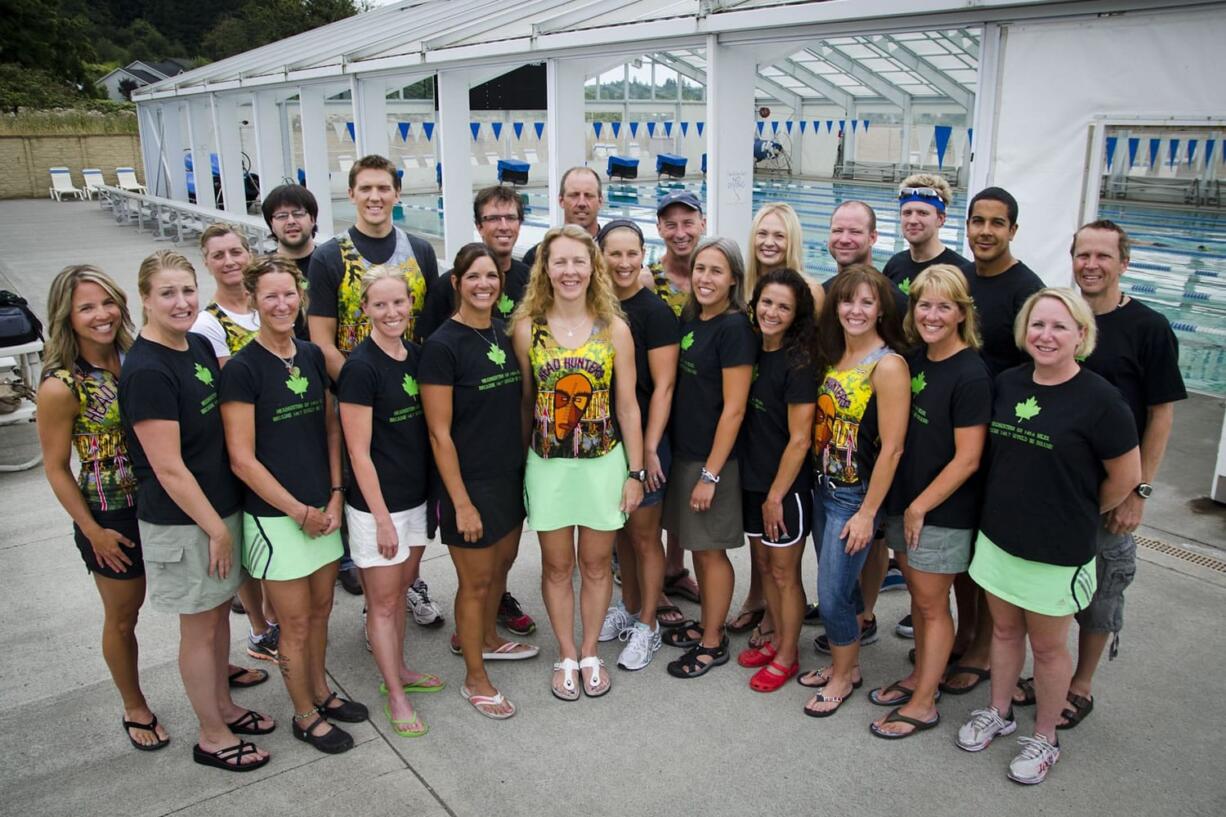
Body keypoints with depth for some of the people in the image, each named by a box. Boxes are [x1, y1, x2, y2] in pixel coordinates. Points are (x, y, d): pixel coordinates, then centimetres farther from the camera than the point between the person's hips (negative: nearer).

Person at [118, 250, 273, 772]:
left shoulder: (199, 346, 3)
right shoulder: (145, 371, -22)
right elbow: (168, 468, -22)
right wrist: (215, 528, -16)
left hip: (221, 505, 8)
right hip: (182, 522, -7)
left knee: (220, 612, 21)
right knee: (199, 628, 8)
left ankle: (224, 706, 40)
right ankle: (212, 737, 26)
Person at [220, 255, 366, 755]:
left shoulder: (312, 356, 4)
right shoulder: (242, 369, -14)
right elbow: (242, 459, -15)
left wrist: (335, 496, -1)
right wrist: (299, 511, -13)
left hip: (323, 509, 6)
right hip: (275, 517, -6)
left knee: (321, 609, 19)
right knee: (296, 623, 8)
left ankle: (321, 692, 39)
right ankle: (305, 716, 27)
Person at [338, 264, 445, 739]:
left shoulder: (416, 355, 3)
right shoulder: (360, 367, -17)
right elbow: (359, 453, -16)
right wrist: (382, 517, -16)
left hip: (416, 497, 7)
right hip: (375, 505, -6)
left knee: (401, 590, 20)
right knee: (383, 601, 7)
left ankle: (398, 672, 37)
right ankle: (395, 697, 20)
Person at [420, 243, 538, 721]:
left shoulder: (504, 335, 5)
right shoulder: (442, 346, -16)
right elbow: (440, 433, -17)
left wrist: (523, 462, 11)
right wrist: (461, 502, -17)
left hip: (510, 474, 7)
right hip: (469, 482, -7)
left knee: (502, 563, 23)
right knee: (476, 581, 7)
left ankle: (485, 639, 47)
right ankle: (475, 680, 25)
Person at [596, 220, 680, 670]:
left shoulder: (654, 311, -12)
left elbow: (662, 386, -14)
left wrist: (649, 449, -17)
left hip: (642, 441, -5)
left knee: (644, 535, 6)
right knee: (621, 529, 18)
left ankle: (648, 625, 21)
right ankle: (629, 608, 35)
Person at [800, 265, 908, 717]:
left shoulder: (888, 365, -18)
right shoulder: (832, 357, 5)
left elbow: (891, 448, -19)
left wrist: (867, 513, -17)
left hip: (856, 496, -7)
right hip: (824, 487, 7)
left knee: (832, 595, 0)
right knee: (842, 583, 19)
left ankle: (844, 676, 24)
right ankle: (843, 663, 38)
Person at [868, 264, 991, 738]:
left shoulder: (970, 374, -18)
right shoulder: (913, 359, 4)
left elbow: (967, 458, -18)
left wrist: (920, 507, -13)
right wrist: (904, 503, 6)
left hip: (942, 509, -7)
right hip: (905, 500, 7)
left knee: (931, 604, 6)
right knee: (917, 594, 19)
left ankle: (922, 705, 20)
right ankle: (920, 677, 36)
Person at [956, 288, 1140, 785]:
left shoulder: (1099, 399, -17)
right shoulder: (1007, 384, -1)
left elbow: (1126, 477, -8)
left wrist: (1077, 515, 4)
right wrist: (1015, 505, 9)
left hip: (1058, 550, -5)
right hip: (998, 535, 5)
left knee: (1047, 646, 12)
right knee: (1005, 629, 20)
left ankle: (1044, 739, 31)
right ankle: (999, 713, 40)